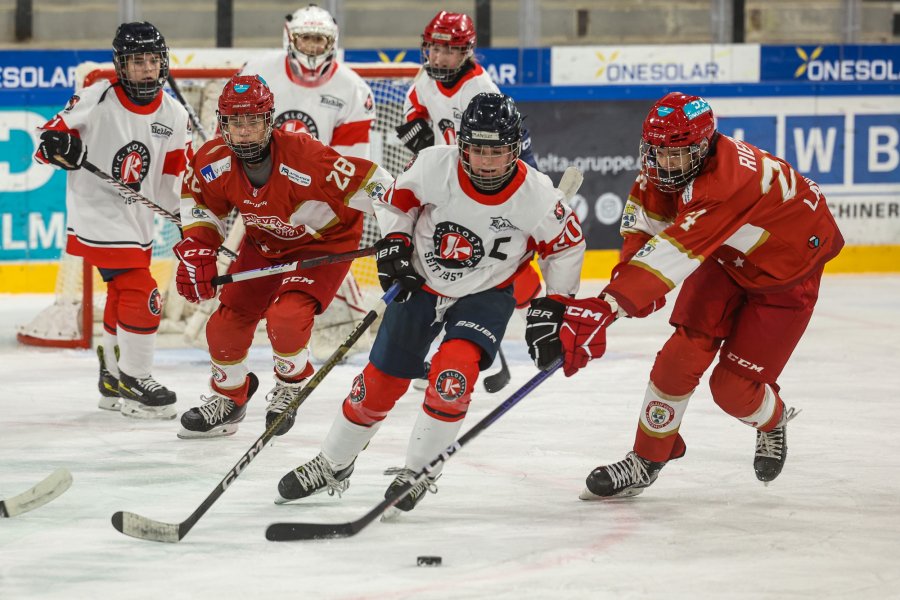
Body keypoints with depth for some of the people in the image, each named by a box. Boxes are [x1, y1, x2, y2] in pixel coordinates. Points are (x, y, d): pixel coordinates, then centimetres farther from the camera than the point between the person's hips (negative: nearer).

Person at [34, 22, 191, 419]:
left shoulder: (174, 116, 1)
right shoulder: (96, 100, -14)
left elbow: (178, 174, 9)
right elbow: (52, 135, -9)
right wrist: (59, 144, -31)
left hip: (138, 221, 7)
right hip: (98, 217, -7)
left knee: (122, 300, 20)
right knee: (140, 295, -14)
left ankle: (113, 380, 35)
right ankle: (134, 382, -4)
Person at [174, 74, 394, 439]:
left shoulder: (304, 157, -36)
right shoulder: (214, 163, -19)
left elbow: (373, 184, -33)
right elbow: (200, 204, 4)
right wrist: (196, 251, -7)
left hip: (323, 243, -6)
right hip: (263, 244, 6)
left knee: (285, 318, -26)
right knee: (228, 322, 4)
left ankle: (293, 385, 6)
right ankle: (228, 399, 32)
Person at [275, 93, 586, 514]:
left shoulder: (536, 194, -23)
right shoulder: (434, 165, -23)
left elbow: (565, 245, -5)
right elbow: (397, 198, -1)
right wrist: (393, 242, -13)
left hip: (485, 295, -1)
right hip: (421, 284, 2)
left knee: (453, 374, -26)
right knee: (380, 382, 4)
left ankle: (418, 472, -8)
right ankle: (332, 465, 26)